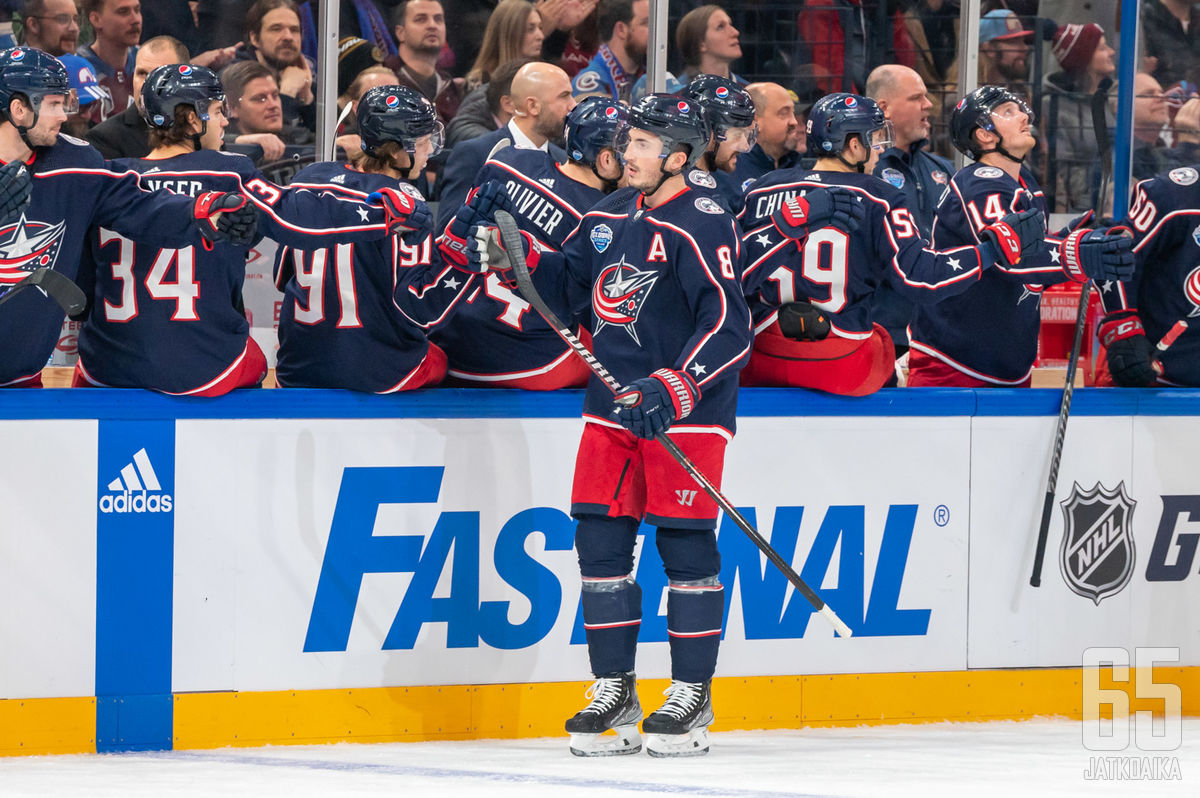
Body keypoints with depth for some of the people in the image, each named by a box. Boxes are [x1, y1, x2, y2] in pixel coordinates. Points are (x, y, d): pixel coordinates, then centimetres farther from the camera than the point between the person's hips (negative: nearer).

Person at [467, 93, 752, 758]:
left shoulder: (700, 225, -12)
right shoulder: (607, 218, 12)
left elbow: (729, 323, -19)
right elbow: (568, 289, 22)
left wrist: (675, 386, -28)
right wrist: (522, 259, 4)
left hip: (684, 407, -7)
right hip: (613, 403, 7)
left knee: (684, 545, -3)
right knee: (600, 541, 3)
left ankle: (692, 696, 5)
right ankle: (614, 692, 11)